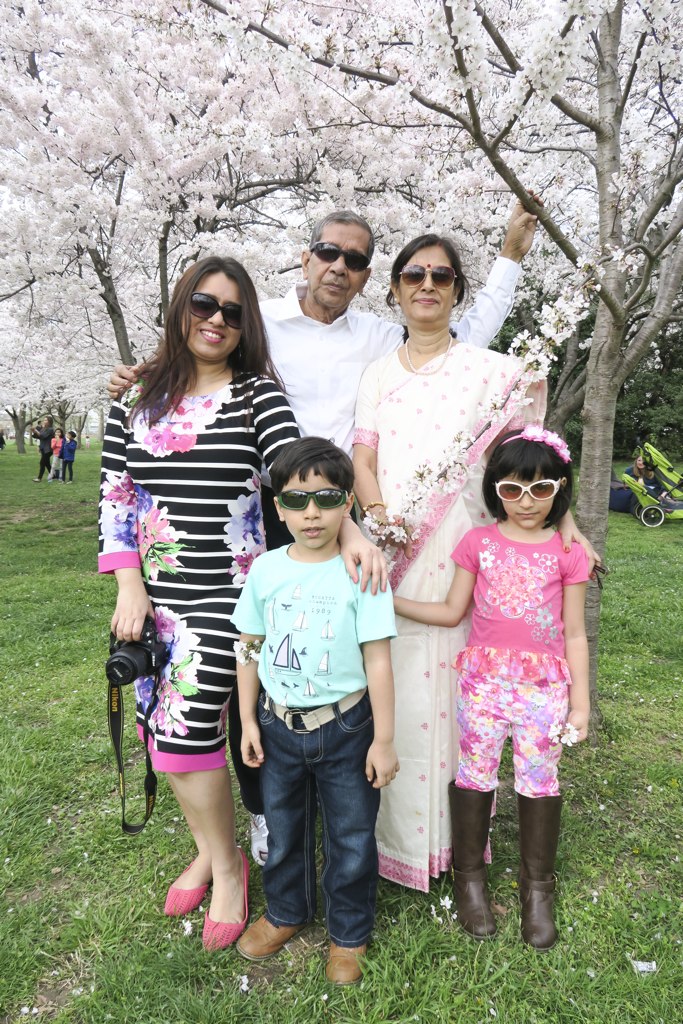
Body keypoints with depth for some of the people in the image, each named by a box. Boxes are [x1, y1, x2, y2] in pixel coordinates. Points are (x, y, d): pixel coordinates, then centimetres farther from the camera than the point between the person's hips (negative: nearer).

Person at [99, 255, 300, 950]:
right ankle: (206, 850, 38)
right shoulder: (137, 397, 8)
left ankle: (228, 867, 20)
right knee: (166, 729, 13)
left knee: (188, 730, -7)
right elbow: (115, 495, 6)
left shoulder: (258, 394, -3)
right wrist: (130, 587, -1)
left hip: (225, 595, -5)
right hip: (152, 595, 5)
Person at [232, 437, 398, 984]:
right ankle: (286, 912, 49)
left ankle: (349, 933, 40)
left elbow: (378, 660, -11)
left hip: (344, 728, -3)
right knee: (283, 830, 23)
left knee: (351, 837, 14)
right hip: (279, 724, 3)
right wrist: (249, 720, 5)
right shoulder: (266, 569, -4)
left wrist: (384, 740, -9)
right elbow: (249, 647, 5)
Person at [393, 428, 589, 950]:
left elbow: (574, 635, 2)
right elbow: (452, 612, 3)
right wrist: (389, 600, -5)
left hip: (544, 684, 0)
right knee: (474, 774, 10)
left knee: (540, 780, 9)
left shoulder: (568, 554, -1)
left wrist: (580, 702, 2)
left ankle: (537, 889, 32)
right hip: (484, 678, 1)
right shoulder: (478, 543, 0)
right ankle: (470, 878, 32)